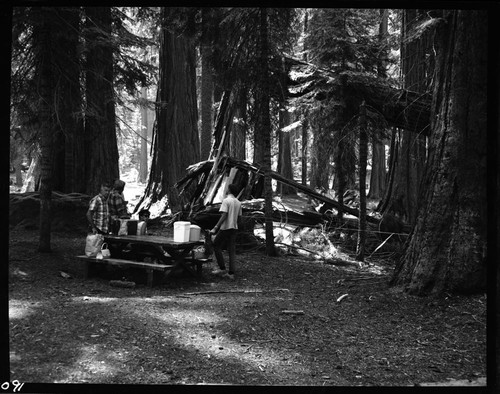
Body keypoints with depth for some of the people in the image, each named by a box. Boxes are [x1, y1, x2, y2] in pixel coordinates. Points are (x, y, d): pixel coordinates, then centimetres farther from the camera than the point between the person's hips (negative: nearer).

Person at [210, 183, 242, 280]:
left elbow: (224, 216, -19)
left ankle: (222, 268, 5)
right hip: (234, 228, 7)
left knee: (216, 246, 8)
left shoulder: (226, 201, -11)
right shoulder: (238, 203, 10)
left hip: (225, 228, -7)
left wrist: (215, 228, -20)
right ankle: (231, 273, 4)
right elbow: (238, 217, 12)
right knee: (232, 251, 6)